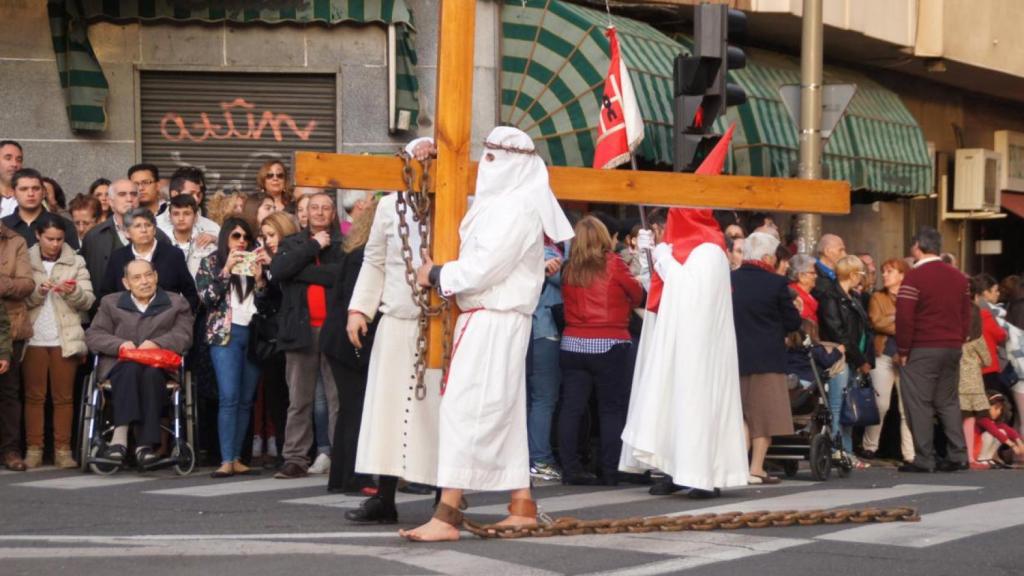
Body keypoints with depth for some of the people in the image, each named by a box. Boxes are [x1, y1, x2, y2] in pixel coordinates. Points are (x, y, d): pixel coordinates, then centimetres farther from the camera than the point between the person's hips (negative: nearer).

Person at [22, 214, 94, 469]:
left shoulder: (76, 262, 8)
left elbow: (88, 301, 3)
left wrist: (74, 292, -16)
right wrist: (37, 292, -17)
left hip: (65, 339, 1)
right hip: (34, 338, -1)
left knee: (64, 397, 1)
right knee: (34, 396, 0)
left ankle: (63, 450, 2)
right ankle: (33, 450, 2)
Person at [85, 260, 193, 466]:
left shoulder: (176, 303, 19)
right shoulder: (110, 303, 22)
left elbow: (183, 336, 4)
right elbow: (93, 336, 9)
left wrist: (156, 343, -15)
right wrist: (120, 344, -10)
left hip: (159, 366, 0)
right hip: (121, 365, 0)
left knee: (151, 374, -37)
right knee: (131, 369, -36)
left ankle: (146, 442, -42)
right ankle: (121, 434, -48)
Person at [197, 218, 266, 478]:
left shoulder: (254, 264, 15)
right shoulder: (212, 263, 8)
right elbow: (207, 297, -5)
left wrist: (259, 278, -6)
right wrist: (226, 270, -10)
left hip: (254, 333, 3)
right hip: (225, 334, -3)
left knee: (246, 400, 2)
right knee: (228, 397, -13)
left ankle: (237, 457, 6)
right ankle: (226, 461, -16)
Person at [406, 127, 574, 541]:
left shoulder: (516, 210, -15)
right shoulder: (500, 203, 15)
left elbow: (482, 269, -19)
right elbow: (479, 261, 14)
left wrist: (436, 276, -7)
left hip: (495, 323, -10)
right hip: (486, 319, 10)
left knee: (463, 408, -13)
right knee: (502, 413, 13)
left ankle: (447, 514, -16)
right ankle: (522, 505, 20)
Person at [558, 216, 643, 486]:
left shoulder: (569, 269, 3)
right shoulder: (613, 264, -6)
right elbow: (638, 296, 4)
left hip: (572, 343, 4)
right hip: (609, 345, -3)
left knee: (572, 408, 6)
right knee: (612, 408, 3)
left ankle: (571, 469, 6)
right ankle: (611, 471, 2)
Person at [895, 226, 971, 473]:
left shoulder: (915, 277, -11)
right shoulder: (958, 277, 11)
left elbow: (904, 317, -15)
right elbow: (966, 314, 14)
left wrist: (903, 350, -7)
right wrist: (959, 342, 18)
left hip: (922, 350, -7)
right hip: (953, 348, 7)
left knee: (919, 404, -1)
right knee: (948, 401, 14)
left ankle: (924, 459, -2)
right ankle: (958, 456, 10)